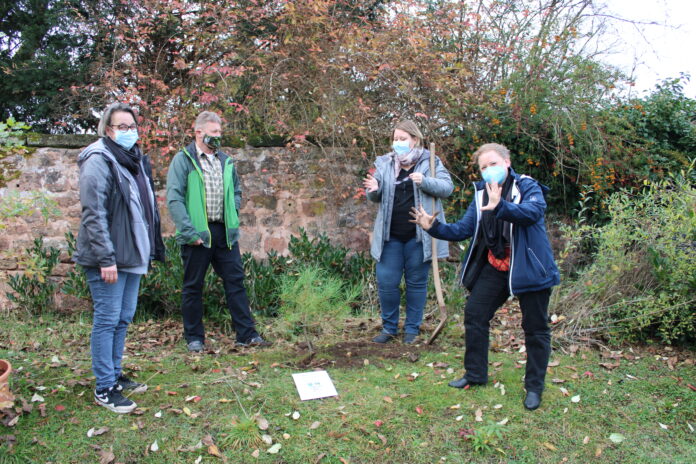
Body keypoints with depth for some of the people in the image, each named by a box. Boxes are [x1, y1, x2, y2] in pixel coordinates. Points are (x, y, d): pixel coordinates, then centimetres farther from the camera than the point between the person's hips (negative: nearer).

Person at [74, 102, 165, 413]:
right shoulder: (99, 161, -12)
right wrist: (105, 258, -22)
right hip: (109, 258, -8)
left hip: (133, 256, 8)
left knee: (123, 318, 16)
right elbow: (93, 213, -19)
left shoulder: (136, 159, 14)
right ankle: (104, 389, 10)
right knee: (107, 319, -1)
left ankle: (115, 375, 30)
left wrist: (151, 249, 16)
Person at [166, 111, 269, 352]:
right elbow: (174, 199, -11)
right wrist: (189, 232, -17)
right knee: (193, 286, 6)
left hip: (225, 232, 5)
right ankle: (194, 337, 19)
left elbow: (236, 191, 24)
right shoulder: (183, 160, -5)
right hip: (198, 234, -5)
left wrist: (234, 213, 7)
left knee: (235, 281, 6)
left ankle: (246, 333, 13)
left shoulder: (225, 160, 13)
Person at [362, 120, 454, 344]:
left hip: (418, 235, -2)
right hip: (390, 235, 3)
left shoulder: (430, 162, 1)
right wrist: (373, 190, -10)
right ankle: (389, 327, 20)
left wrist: (425, 181, -22)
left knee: (416, 282, 8)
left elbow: (447, 187, -5)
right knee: (386, 282, 3)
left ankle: (412, 329, 22)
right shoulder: (384, 163, 9)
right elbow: (376, 198, 14)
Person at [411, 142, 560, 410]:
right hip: (494, 268, 6)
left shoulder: (528, 187, -10)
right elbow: (462, 230, 4)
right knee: (474, 315, 8)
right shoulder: (481, 195, 7)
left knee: (535, 328, 5)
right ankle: (475, 374, 26)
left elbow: (534, 212, -32)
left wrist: (500, 207, -49)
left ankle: (534, 387, 22)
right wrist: (433, 227, -12)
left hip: (529, 270, -5)